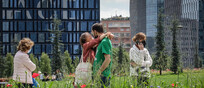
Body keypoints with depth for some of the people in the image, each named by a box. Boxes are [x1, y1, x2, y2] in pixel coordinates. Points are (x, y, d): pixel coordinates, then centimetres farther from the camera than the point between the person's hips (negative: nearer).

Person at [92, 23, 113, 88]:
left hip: (103, 75, -10)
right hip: (99, 75, 10)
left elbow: (107, 59, -21)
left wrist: (99, 72, -18)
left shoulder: (105, 42, -13)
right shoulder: (101, 42, 17)